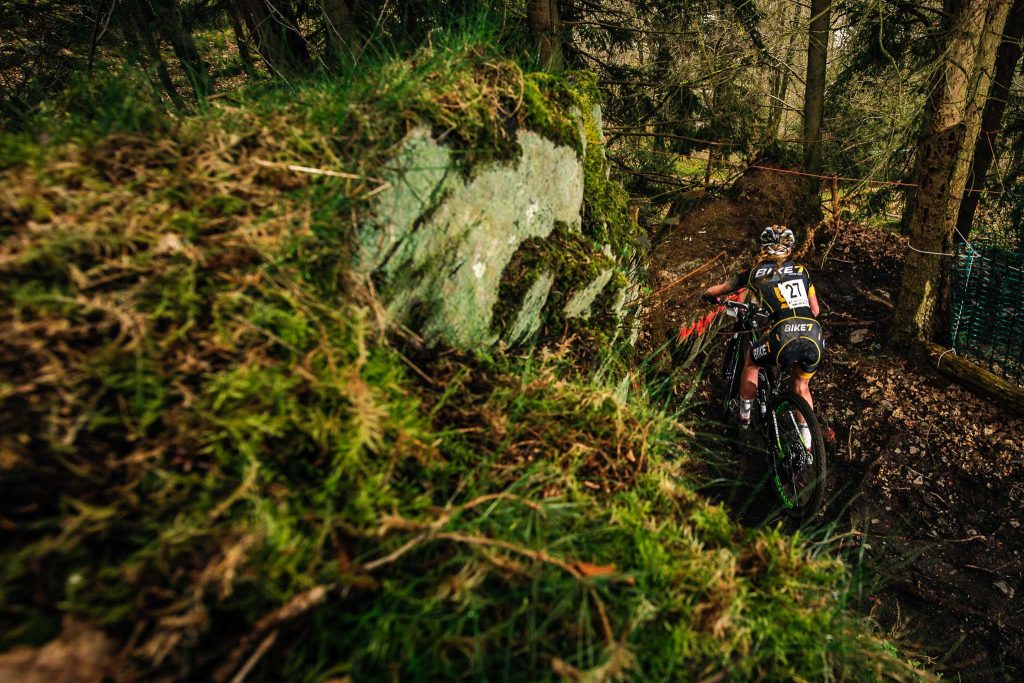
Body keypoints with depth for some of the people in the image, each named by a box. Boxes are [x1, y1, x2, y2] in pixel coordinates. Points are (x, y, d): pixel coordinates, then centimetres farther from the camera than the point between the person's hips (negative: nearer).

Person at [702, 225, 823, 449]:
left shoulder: (754, 274, 16)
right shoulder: (801, 271, 23)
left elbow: (713, 291, 29)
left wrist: (710, 297, 52)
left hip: (784, 337, -3)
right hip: (815, 337, 3)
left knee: (751, 362, 28)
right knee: (801, 387, 29)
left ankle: (744, 416, 37)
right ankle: (806, 442, 29)